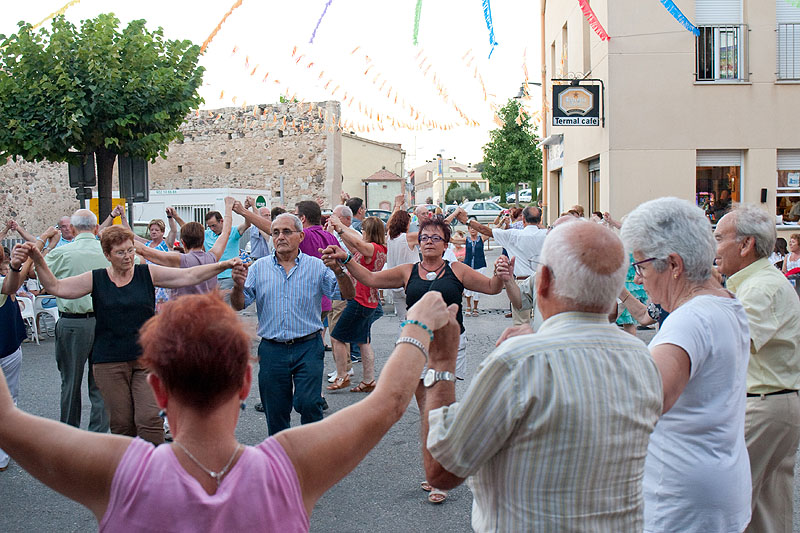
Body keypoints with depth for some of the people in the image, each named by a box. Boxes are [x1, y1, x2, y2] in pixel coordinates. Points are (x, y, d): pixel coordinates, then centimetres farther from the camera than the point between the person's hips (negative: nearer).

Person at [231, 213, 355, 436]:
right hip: (272, 350, 2)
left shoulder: (316, 266, 3)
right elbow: (239, 305, 3)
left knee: (307, 403, -14)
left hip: (308, 348, -2)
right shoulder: (259, 268, 8)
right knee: (275, 411, 10)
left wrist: (339, 271, -23)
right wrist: (238, 286, -18)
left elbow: (348, 295, -5)